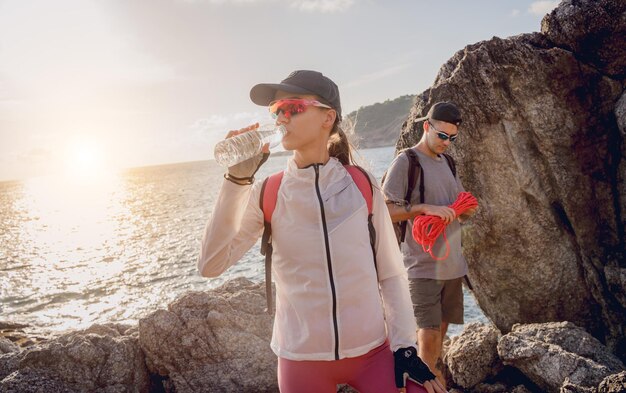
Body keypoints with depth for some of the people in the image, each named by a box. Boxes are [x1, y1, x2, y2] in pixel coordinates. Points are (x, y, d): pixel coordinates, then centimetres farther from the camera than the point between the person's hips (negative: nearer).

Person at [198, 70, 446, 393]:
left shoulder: (362, 186, -5)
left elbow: (391, 273, 0)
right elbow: (212, 265, -14)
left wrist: (405, 348, -4)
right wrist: (237, 180, -19)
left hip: (372, 352, 0)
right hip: (301, 358, 0)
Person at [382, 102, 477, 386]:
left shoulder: (448, 162, 15)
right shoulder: (406, 162, -8)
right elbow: (386, 210, -14)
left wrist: (467, 209, -1)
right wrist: (425, 208, -24)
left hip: (453, 264, 7)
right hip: (423, 266, -7)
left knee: (441, 328, 13)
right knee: (429, 332, -6)